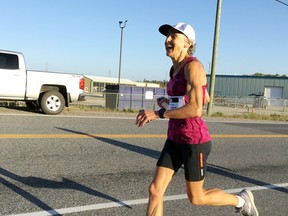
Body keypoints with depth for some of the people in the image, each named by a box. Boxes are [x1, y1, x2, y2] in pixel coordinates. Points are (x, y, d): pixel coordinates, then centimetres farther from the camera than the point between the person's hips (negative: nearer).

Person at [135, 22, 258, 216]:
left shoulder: (193, 66, -17)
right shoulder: (175, 68, 11)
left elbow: (196, 110, -26)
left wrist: (158, 114, -22)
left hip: (195, 141, -8)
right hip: (175, 140, 8)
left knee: (196, 198, 9)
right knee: (155, 190, 1)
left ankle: (241, 200, 36)